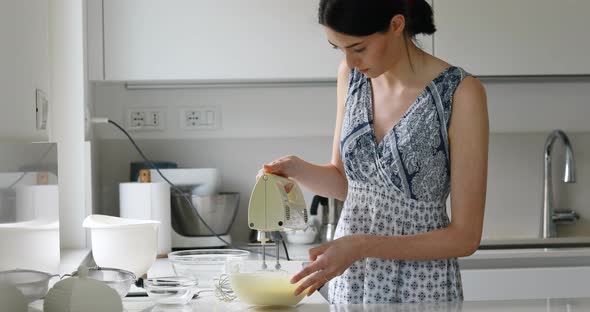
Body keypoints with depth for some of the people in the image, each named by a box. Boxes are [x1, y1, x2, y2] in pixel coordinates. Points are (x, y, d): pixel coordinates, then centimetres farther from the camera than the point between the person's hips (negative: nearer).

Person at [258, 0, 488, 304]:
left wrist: (364, 246, -24)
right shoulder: (351, 75, -2)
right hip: (348, 282, 5)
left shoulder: (460, 94, -18)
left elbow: (466, 236, -16)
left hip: (420, 291, -4)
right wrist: (297, 169, -10)